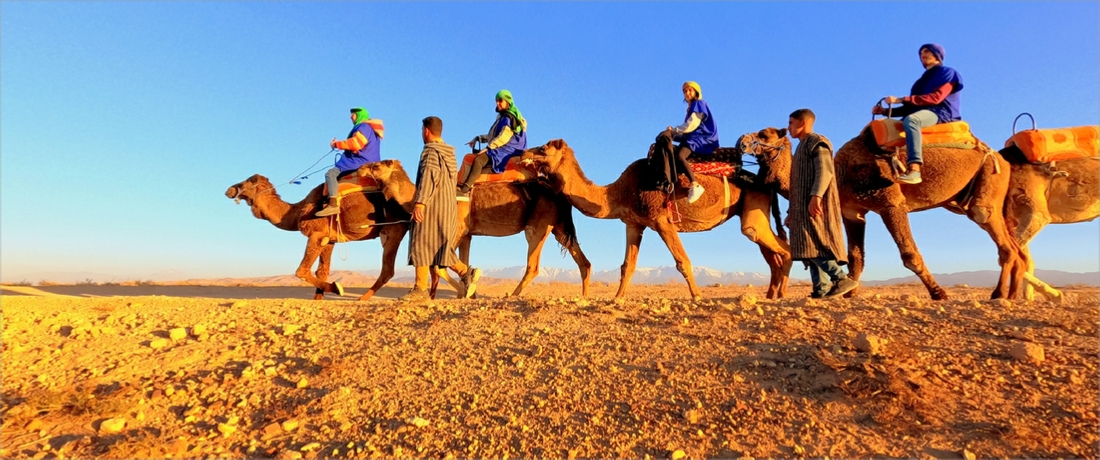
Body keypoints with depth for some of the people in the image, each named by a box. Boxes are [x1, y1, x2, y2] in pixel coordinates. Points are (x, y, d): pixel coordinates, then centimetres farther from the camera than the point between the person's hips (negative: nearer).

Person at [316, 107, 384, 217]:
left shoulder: (364, 127, -8)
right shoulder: (369, 128, 25)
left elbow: (355, 143, -21)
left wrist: (337, 144, -9)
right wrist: (340, 144, 17)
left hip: (361, 162, -11)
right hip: (367, 162, 11)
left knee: (331, 173, -18)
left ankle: (333, 205, -30)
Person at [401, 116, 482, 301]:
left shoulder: (431, 151, -8)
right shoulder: (448, 152, 18)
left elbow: (429, 176, -21)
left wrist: (420, 202, -27)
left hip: (432, 206, -9)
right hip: (447, 207, 9)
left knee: (421, 244, -3)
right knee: (439, 246, 13)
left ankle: (420, 289, -1)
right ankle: (466, 272, 2)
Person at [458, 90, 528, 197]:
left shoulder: (509, 118, -8)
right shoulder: (502, 117, 23)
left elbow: (503, 137, -20)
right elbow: (492, 136, 27)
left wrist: (488, 147, -22)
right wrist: (478, 138, 15)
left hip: (507, 150, -11)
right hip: (501, 149, 11)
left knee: (478, 160, -28)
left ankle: (464, 190, -34)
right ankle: (462, 184, -10)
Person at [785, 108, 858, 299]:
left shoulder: (816, 142, -2)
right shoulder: (803, 146, 25)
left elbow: (825, 170, -18)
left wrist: (816, 196, -32)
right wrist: (792, 211, 22)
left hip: (815, 203, -9)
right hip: (804, 205, 9)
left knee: (813, 244, -16)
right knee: (810, 247, 3)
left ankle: (842, 278, -13)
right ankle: (820, 289, 2)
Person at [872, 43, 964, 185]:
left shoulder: (947, 73, 7)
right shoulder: (924, 79, 29)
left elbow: (936, 97, -12)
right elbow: (912, 106, 22)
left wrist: (901, 99, -18)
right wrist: (885, 111, 8)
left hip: (941, 113, -9)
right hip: (922, 114, 9)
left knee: (911, 120, -40)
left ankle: (914, 170, -55)